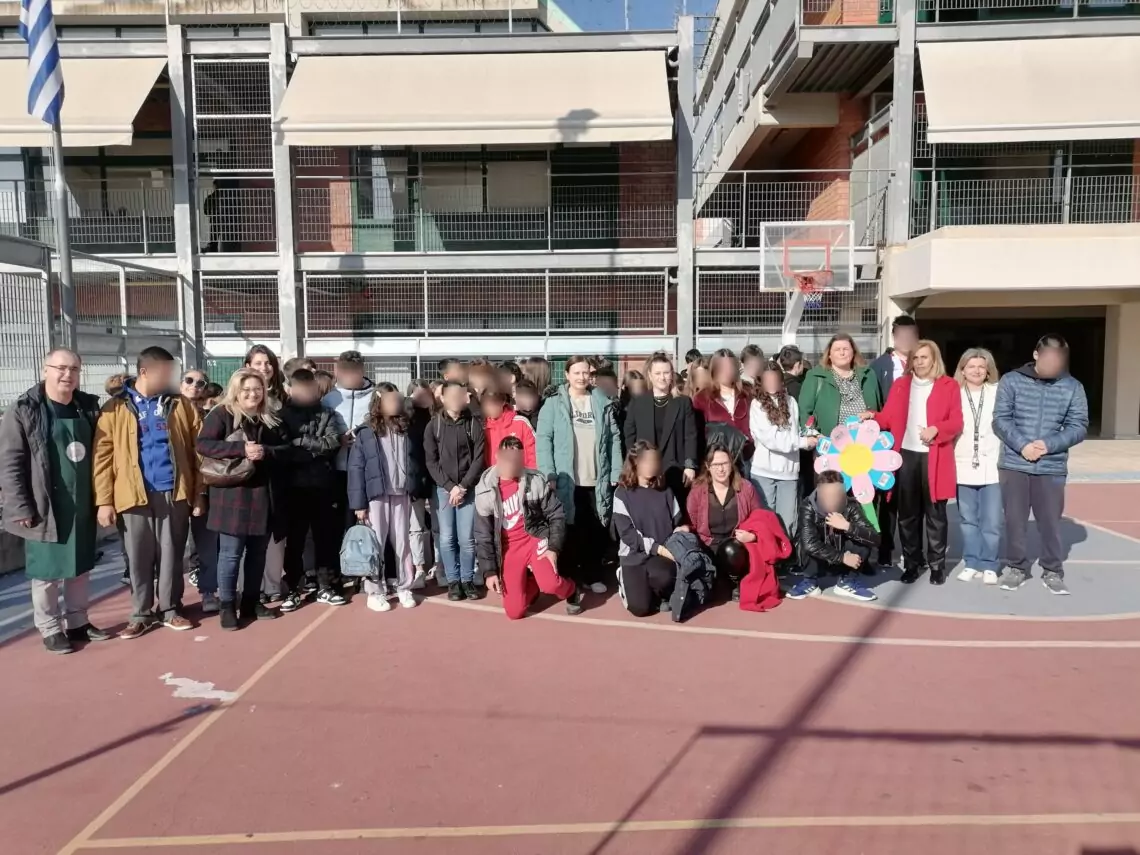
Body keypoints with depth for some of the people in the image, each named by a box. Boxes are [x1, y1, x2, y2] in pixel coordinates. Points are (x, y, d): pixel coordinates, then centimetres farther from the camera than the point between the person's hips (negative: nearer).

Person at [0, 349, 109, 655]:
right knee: (46, 571, 6)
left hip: (82, 506, 5)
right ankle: (50, 629, 19)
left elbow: (100, 453, 10)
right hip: (44, 508, -5)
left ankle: (78, 622, 27)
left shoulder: (89, 407, 6)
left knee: (79, 567, 14)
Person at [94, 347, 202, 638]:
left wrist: (199, 493, -2)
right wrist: (104, 500, -7)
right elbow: (103, 456, -2)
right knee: (139, 557, 8)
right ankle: (141, 613, 21)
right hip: (135, 495, -1)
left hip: (174, 493, 1)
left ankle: (170, 609, 22)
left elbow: (197, 450, 3)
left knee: (171, 555, 9)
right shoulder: (115, 408, 1)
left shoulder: (180, 405, 5)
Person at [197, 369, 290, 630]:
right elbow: (203, 444, -15)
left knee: (258, 552, 12)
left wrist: (266, 452, -13)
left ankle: (252, 602, 24)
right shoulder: (221, 414, -3)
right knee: (231, 553, -1)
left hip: (265, 493, 5)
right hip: (232, 494, -5)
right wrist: (241, 448, -24)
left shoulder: (271, 417, 11)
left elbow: (286, 447, 8)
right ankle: (227, 606, 10)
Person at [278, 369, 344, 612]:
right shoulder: (283, 414, 3)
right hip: (295, 486, -2)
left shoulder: (326, 414, 8)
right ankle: (293, 589, 15)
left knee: (325, 537, 9)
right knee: (294, 539, 4)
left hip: (322, 485, 2)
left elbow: (333, 443, -7)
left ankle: (324, 587, 20)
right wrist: (316, 451, -12)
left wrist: (301, 441, -10)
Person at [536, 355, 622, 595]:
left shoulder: (603, 404, 7)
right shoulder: (553, 405, 0)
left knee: (596, 530, 8)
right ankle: (568, 576, 21)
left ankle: (593, 575, 22)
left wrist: (616, 473, -1)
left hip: (597, 481, 2)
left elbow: (614, 439, 6)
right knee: (570, 529, 8)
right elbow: (544, 440, -5)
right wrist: (549, 475, -13)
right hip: (566, 480, -2)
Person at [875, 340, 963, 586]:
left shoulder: (949, 386, 3)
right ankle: (912, 562, 19)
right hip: (906, 455, 3)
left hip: (934, 457, -2)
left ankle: (937, 564, 15)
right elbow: (889, 418, 5)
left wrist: (936, 430, -21)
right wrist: (872, 417, -15)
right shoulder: (900, 384, 11)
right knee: (907, 513, 8)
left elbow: (956, 422, -3)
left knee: (935, 513, 4)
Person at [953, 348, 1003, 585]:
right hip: (963, 468, 2)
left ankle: (989, 565, 12)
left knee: (991, 522, 0)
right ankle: (972, 563, 19)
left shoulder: (998, 392, 2)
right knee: (968, 521, 9)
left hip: (992, 468, -1)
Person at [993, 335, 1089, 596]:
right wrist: (1022, 445, -18)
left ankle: (1053, 572, 21)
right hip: (1013, 465, 0)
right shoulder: (1011, 381, -1)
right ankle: (1017, 567, 22)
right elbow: (1000, 419, -5)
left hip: (1052, 467, 0)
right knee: (1014, 520, 7)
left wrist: (1049, 444, -15)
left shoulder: (1073, 387, 1)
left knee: (1050, 521, 7)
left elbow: (1079, 426, -1)